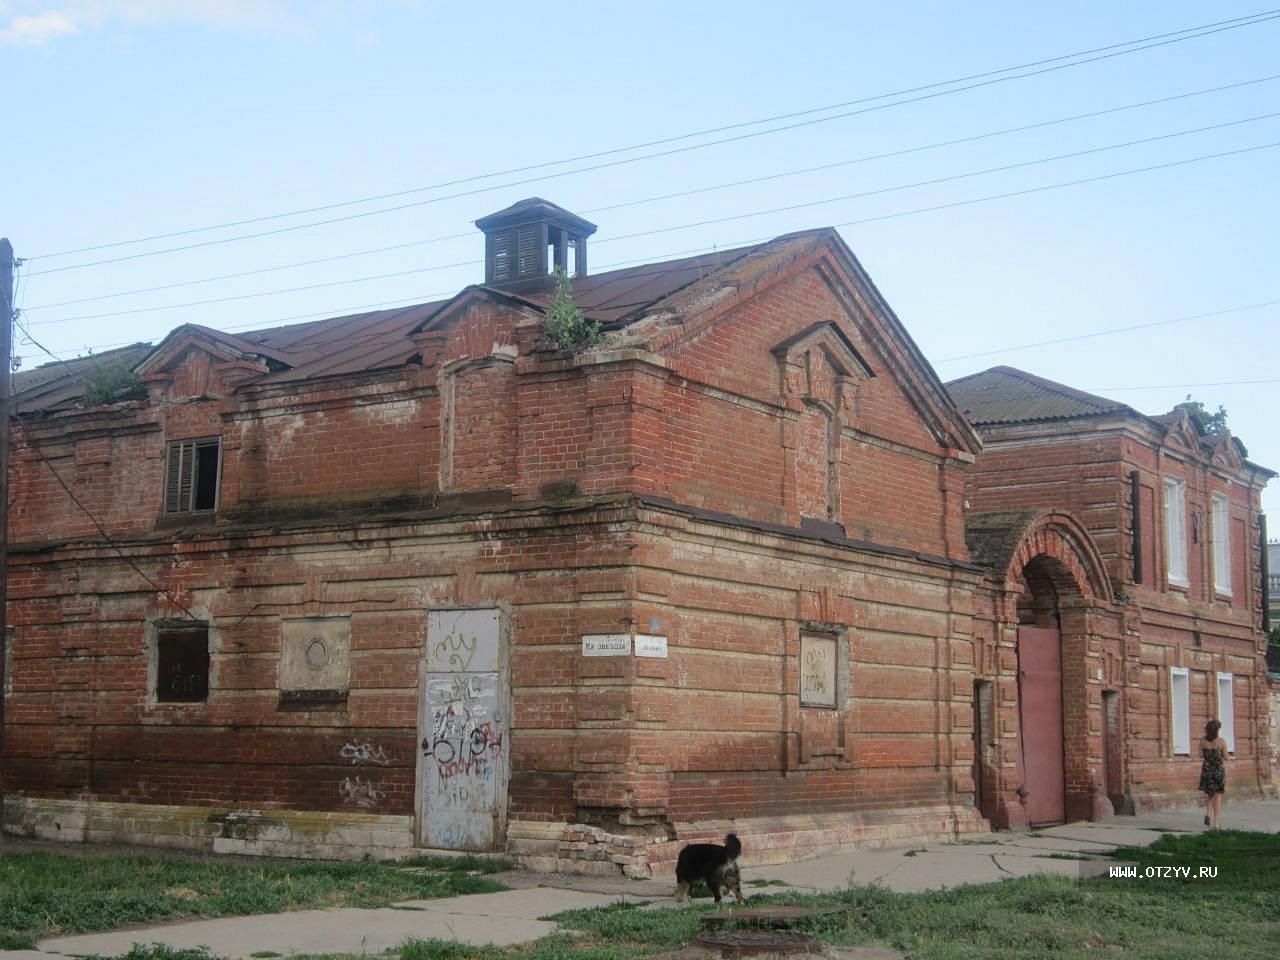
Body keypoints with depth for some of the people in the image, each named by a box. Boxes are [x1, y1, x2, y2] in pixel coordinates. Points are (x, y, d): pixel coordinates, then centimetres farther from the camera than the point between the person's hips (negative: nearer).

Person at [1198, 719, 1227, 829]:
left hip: (1207, 769, 2)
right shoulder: (1221, 742, -9)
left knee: (1209, 794, 20)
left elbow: (1201, 755, 4)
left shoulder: (1203, 741, -3)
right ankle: (1216, 823, 3)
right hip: (1219, 770, -2)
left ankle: (1208, 813, -5)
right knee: (1218, 797, 5)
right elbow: (1225, 757, -1)